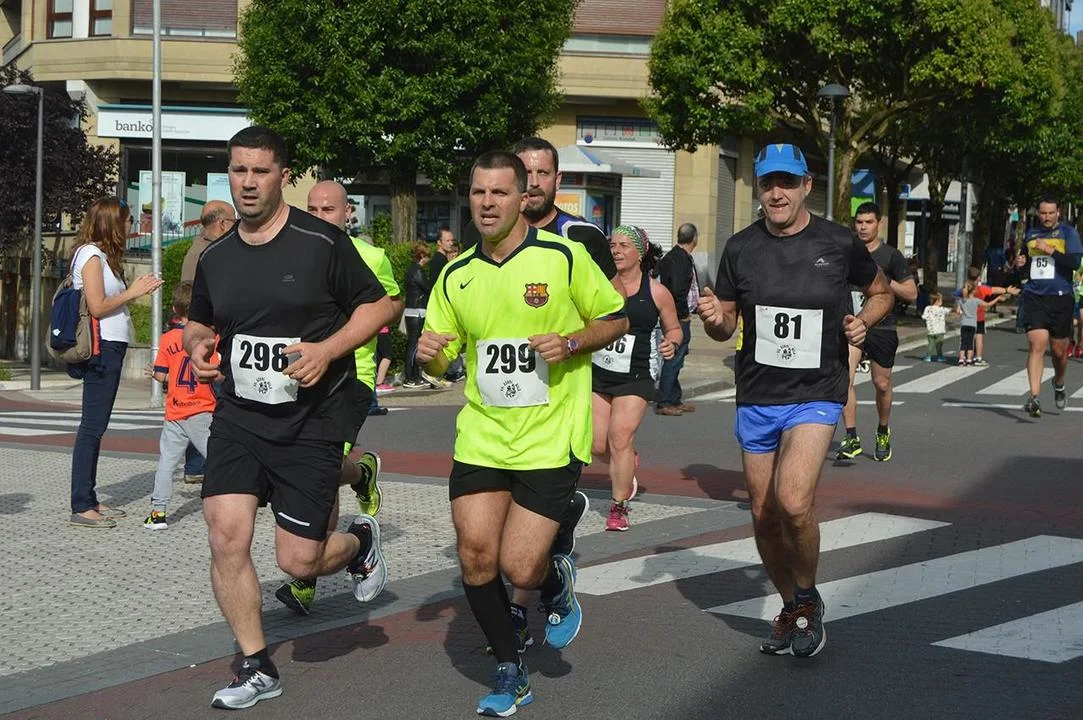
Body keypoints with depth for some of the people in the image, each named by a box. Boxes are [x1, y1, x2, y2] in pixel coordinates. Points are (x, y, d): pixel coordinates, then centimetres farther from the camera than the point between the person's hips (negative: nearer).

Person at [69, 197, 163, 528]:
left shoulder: (102, 255, 18)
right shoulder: (91, 255, -10)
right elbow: (97, 307, -16)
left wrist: (137, 291, 15)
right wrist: (131, 293, -9)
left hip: (110, 347, 10)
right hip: (101, 348, -10)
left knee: (95, 426, 12)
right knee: (92, 425, -9)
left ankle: (89, 500, 17)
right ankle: (81, 507, -7)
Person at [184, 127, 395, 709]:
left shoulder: (321, 242, -8)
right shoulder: (215, 257, 6)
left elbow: (379, 306, -2)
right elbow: (198, 323, 22)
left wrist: (326, 349, -16)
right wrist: (197, 347, -1)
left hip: (311, 421, -4)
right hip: (238, 416, 4)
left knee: (298, 560, -2)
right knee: (226, 534, -11)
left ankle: (360, 541, 35)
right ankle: (257, 668, 7)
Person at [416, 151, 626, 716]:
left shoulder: (564, 257, -6)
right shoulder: (455, 276, 6)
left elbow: (616, 319, 4)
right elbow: (440, 360, 14)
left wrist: (571, 342, -14)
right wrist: (429, 353, -9)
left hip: (551, 440, -4)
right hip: (481, 436, 4)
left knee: (520, 568, -10)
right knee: (475, 556, -3)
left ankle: (558, 582, 28)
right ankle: (510, 674, 18)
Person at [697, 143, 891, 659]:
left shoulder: (840, 244, -4)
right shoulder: (741, 248, 1)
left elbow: (881, 292, 14)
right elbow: (726, 327, 11)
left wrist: (863, 321, -6)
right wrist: (713, 319, -13)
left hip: (816, 394, -4)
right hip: (756, 398, 4)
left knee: (793, 502, -23)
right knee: (763, 513, 10)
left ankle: (808, 599, 3)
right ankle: (790, 607, 33)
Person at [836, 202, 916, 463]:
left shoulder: (891, 256, 0)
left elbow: (912, 293, -2)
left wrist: (884, 279, -14)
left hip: (882, 327, -1)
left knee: (882, 384, 9)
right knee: (845, 377, -18)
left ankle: (883, 433, 35)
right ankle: (852, 438, -16)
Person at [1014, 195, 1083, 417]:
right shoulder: (1031, 234, 13)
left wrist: (1050, 251, -19)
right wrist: (1021, 263, 3)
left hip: (1060, 298, -1)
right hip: (1034, 297, 2)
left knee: (1059, 350, 8)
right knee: (1037, 344, -14)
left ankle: (1059, 385, 39)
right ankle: (1034, 397, -19)